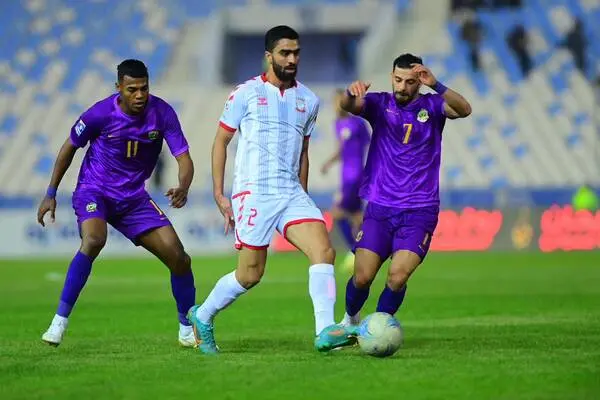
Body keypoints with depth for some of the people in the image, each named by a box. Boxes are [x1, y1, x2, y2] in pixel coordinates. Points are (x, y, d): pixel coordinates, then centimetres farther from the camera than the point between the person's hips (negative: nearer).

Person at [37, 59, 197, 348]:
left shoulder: (162, 113, -12)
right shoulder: (100, 114, -17)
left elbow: (183, 157, -14)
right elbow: (69, 148, -1)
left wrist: (183, 188, -36)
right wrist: (51, 194, 1)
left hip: (134, 198, 3)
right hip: (93, 192, -3)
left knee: (178, 257, -7)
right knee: (94, 240, -35)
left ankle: (188, 329, 14)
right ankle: (60, 321, -26)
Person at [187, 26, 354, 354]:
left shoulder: (308, 100, 13)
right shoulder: (246, 93, 0)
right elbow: (220, 142, 4)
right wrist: (219, 194, -2)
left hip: (292, 193, 4)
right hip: (253, 192, -4)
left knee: (323, 250, -18)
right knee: (250, 274, -1)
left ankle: (325, 332, -24)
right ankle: (202, 317, 24)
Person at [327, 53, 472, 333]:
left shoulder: (431, 106, 1)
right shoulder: (380, 104, 3)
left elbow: (464, 110, -18)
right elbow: (348, 106, -15)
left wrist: (436, 85, -35)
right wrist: (351, 92, -40)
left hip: (419, 212, -1)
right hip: (379, 208, 1)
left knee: (398, 275, -17)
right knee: (362, 277, -4)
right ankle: (350, 320, 27)